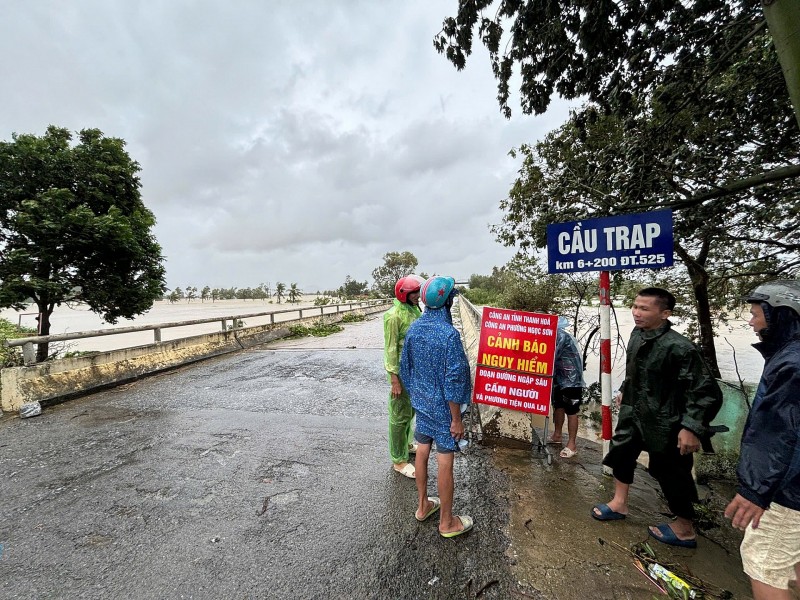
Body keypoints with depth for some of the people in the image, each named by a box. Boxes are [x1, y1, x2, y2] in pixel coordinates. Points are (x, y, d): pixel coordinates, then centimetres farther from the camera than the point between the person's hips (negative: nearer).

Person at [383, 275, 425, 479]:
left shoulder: (415, 310, 5)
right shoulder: (394, 316, -20)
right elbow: (390, 349, -19)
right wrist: (394, 379, -19)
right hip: (402, 371, -8)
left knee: (411, 410, 22)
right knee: (400, 415, 5)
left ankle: (406, 444, 43)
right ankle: (399, 460, 20)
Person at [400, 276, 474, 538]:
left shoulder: (414, 328, -3)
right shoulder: (449, 334, -25)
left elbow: (404, 366, 6)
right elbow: (453, 380, -22)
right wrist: (456, 419, -13)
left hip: (421, 403, 7)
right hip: (442, 408, -7)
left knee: (422, 452, 19)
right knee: (444, 462, 8)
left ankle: (423, 506, 40)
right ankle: (447, 522, 27)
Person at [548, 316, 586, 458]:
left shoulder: (561, 335, -22)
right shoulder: (554, 335, 7)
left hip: (571, 378, -9)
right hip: (560, 377, 9)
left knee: (571, 411, -2)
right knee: (558, 406, 18)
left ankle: (572, 444, 7)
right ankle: (557, 435, 32)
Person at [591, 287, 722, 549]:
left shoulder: (678, 348, -26)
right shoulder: (637, 334, -3)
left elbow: (708, 391, -23)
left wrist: (692, 427, -25)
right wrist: (625, 392, 23)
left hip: (664, 422, -8)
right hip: (634, 413, 8)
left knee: (672, 474, 10)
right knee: (621, 453, 19)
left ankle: (685, 530, 34)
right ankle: (619, 504, 40)